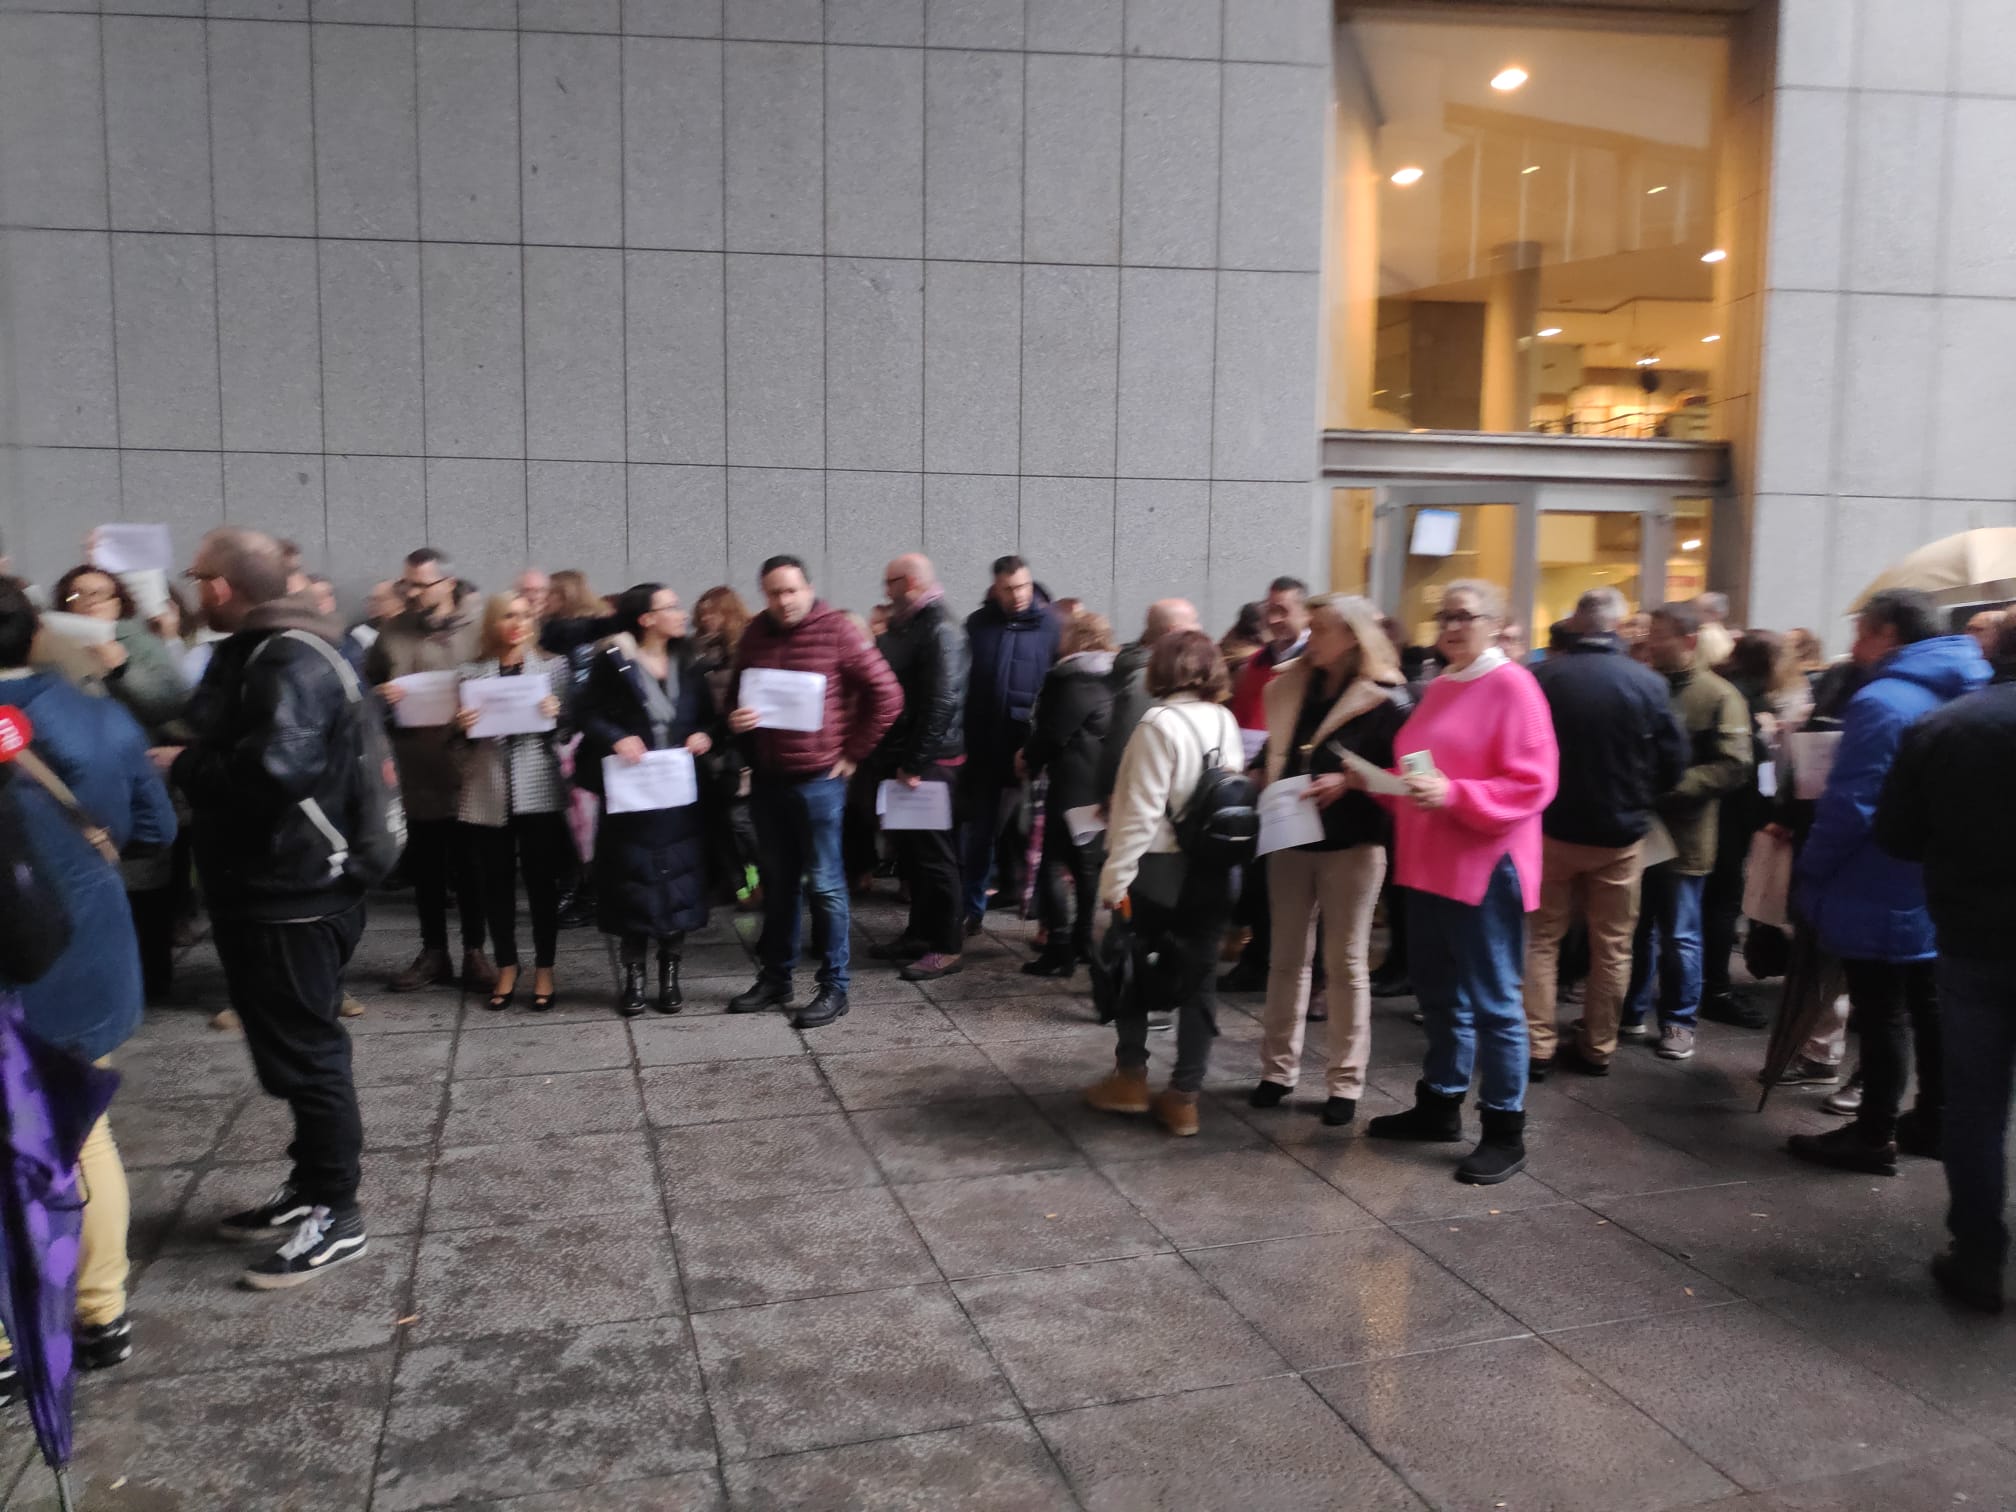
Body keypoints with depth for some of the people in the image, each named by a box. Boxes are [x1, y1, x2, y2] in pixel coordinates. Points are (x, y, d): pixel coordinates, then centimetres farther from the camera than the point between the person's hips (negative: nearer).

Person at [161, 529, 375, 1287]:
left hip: (291, 892, -10)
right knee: (288, 1045, 18)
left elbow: (272, 768, -33)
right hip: (264, 883, 10)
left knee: (305, 1049, -2)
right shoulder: (252, 652, 14)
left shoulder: (292, 660, -20)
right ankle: (308, 1188, 31)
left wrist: (183, 766, -19)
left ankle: (337, 1214, 10)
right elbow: (215, 735, 18)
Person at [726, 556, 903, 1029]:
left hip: (818, 777, -5)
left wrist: (853, 753, -7)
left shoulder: (835, 630, -9)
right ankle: (775, 978, 26)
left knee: (824, 883, 0)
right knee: (776, 882, 15)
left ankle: (834, 986, 10)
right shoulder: (754, 634, 6)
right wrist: (734, 718, -4)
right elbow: (734, 693, 19)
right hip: (766, 777, 5)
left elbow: (887, 694, -9)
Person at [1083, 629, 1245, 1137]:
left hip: (1162, 869, -5)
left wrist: (1115, 878, -13)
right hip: (1216, 870, 6)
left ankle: (1131, 1078, 20)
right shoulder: (1226, 721, 5)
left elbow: (1142, 809, -17)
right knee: (1197, 979, 8)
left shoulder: (1161, 722, -14)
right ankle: (1184, 1098, 12)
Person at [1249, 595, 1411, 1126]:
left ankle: (1346, 1081, 14)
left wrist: (1348, 784, -24)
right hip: (1292, 838, 5)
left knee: (1346, 963, 4)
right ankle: (1279, 1068, 20)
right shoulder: (1292, 687, 7)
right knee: (1287, 957, 10)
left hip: (1351, 845, -5)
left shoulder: (1386, 699, -10)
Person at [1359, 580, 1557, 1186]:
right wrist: (1375, 779, 4)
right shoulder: (1439, 687, 13)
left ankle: (1505, 1132, 10)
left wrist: (1453, 794, -27)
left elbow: (1532, 785, -18)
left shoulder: (1512, 686, -11)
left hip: (1485, 866, -8)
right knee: (1439, 993, 17)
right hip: (1429, 863, 8)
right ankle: (1440, 1104, 30)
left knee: (1491, 1001, 0)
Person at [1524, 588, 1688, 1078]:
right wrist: (1636, 798, 12)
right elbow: (1673, 761, -5)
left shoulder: (1539, 677, -13)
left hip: (1552, 828, 0)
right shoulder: (1647, 682, -11)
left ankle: (1537, 1046, 12)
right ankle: (1597, 1047, 20)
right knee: (1612, 946, 13)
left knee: (1541, 938, 12)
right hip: (1620, 833, 0)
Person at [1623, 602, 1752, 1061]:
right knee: (1637, 928, 14)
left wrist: (1669, 786, -22)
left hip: (1682, 835, -4)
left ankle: (1679, 1021, 19)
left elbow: (1733, 767, -13)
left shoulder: (1719, 697, -6)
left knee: (1679, 935, 6)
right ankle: (1633, 1012, 26)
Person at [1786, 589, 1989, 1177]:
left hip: (1879, 896, -9)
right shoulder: (1966, 695, 8)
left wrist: (1808, 876, -12)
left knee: (1882, 1017, 1)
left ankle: (1874, 1137, 11)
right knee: (1930, 1008, 18)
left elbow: (1848, 807, -24)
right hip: (1939, 894, 9)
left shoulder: (1881, 702, -21)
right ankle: (1933, 1122, 29)